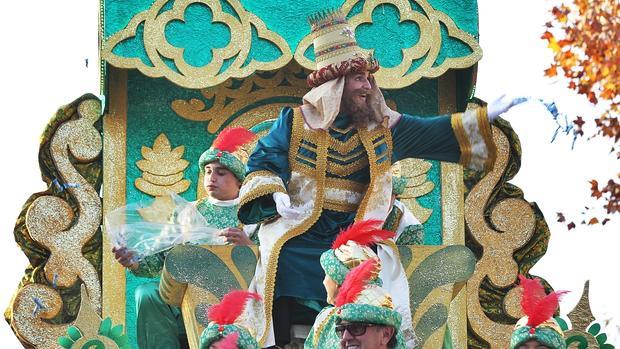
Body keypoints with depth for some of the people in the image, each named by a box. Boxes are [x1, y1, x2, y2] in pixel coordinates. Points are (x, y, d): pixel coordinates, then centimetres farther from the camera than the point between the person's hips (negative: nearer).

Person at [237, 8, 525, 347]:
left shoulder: (381, 126, 9)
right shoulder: (295, 122, 2)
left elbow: (434, 133, 11)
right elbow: (262, 161, 3)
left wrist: (490, 114, 6)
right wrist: (277, 197, -16)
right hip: (298, 237, -2)